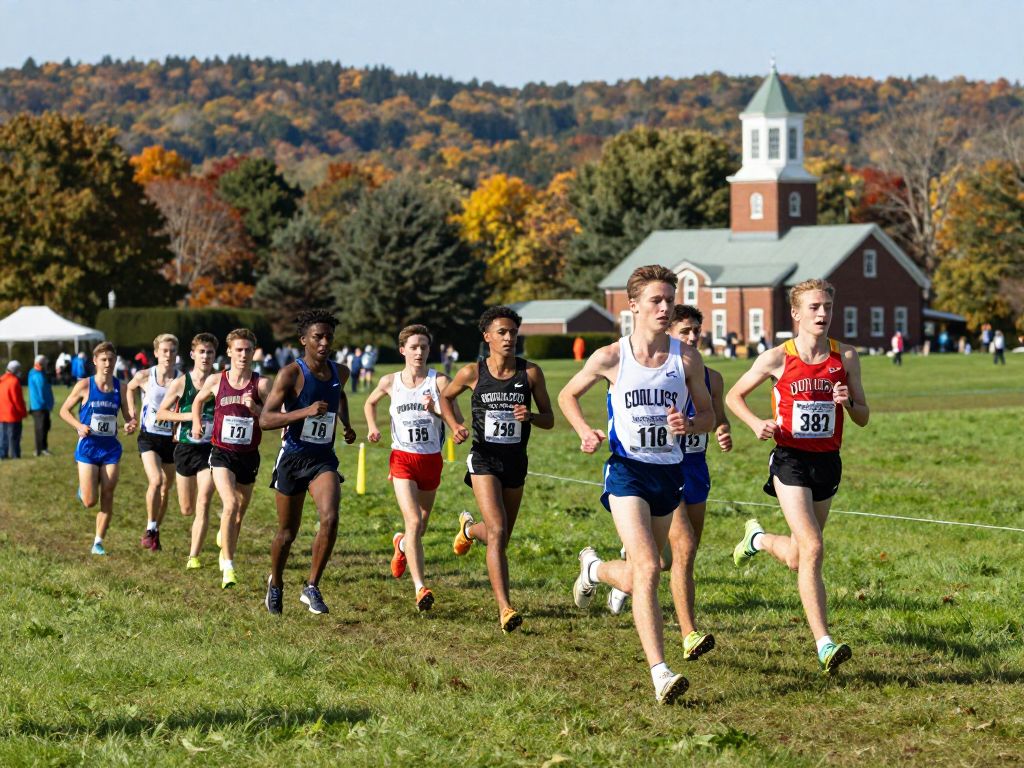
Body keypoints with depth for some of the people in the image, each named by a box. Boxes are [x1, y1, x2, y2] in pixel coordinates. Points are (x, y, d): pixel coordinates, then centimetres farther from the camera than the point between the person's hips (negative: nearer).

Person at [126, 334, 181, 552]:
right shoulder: (145, 377, -5)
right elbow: (130, 388, 16)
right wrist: (131, 412, 8)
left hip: (171, 438, 2)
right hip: (149, 436, -2)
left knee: (165, 489, 8)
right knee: (156, 481, -22)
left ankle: (154, 532, 25)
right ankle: (150, 529, -10)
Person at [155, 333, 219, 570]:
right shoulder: (181, 383, -3)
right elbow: (161, 413, 0)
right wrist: (187, 416, -15)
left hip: (211, 449, -1)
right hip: (185, 448, 1)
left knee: (203, 504, -13)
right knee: (187, 509, 9)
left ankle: (193, 556, -10)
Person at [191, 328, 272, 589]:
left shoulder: (261, 384, -4)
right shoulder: (216, 381, 0)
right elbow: (198, 401, 22)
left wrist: (255, 408, -24)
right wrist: (197, 423, 12)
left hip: (249, 455, 2)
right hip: (222, 452, -2)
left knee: (239, 514, 13)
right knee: (231, 505, -21)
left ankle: (225, 547, 41)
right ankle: (228, 567, -22)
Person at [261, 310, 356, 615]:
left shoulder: (340, 372, 4)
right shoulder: (291, 374, -14)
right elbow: (265, 420, -21)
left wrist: (346, 424, 13)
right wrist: (305, 411, -32)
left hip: (323, 458, 3)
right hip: (293, 457, -3)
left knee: (330, 518, -21)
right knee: (288, 530, 9)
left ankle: (311, 588, -9)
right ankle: (275, 584, 36)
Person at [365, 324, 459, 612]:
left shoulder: (439, 381, -4)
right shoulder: (390, 382, 2)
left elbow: (458, 420, -11)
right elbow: (370, 403, 23)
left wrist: (435, 411, -29)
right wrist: (372, 427, 7)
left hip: (431, 460, 1)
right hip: (403, 459, -1)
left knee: (420, 528, 13)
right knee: (413, 522, -18)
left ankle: (401, 544, 51)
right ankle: (420, 589, -22)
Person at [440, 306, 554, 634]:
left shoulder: (531, 372, -2)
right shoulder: (472, 372, -5)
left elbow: (549, 419, 3)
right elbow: (446, 397, 15)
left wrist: (529, 416, -19)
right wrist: (454, 426, -3)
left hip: (516, 461, 3)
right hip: (484, 459, -3)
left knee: (501, 538, 16)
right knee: (497, 532, -19)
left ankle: (469, 528, 53)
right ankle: (505, 609, -22)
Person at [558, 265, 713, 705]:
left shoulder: (687, 359, 0)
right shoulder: (611, 358, -5)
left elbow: (708, 415, 9)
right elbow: (568, 395, 11)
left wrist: (689, 426, -14)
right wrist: (585, 432, -7)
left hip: (669, 472, 4)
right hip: (628, 470, -4)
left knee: (637, 579, 14)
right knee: (647, 569, -20)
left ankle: (594, 569, 50)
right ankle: (660, 674, -21)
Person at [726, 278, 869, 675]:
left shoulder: (846, 358, 2)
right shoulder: (778, 358, -6)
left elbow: (863, 418, 8)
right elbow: (734, 396, 6)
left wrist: (848, 402, -14)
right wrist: (756, 423, -12)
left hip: (828, 462, 4)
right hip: (791, 460, -4)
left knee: (797, 559, 15)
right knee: (812, 549, -18)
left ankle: (758, 538, 50)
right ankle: (824, 644, -19)